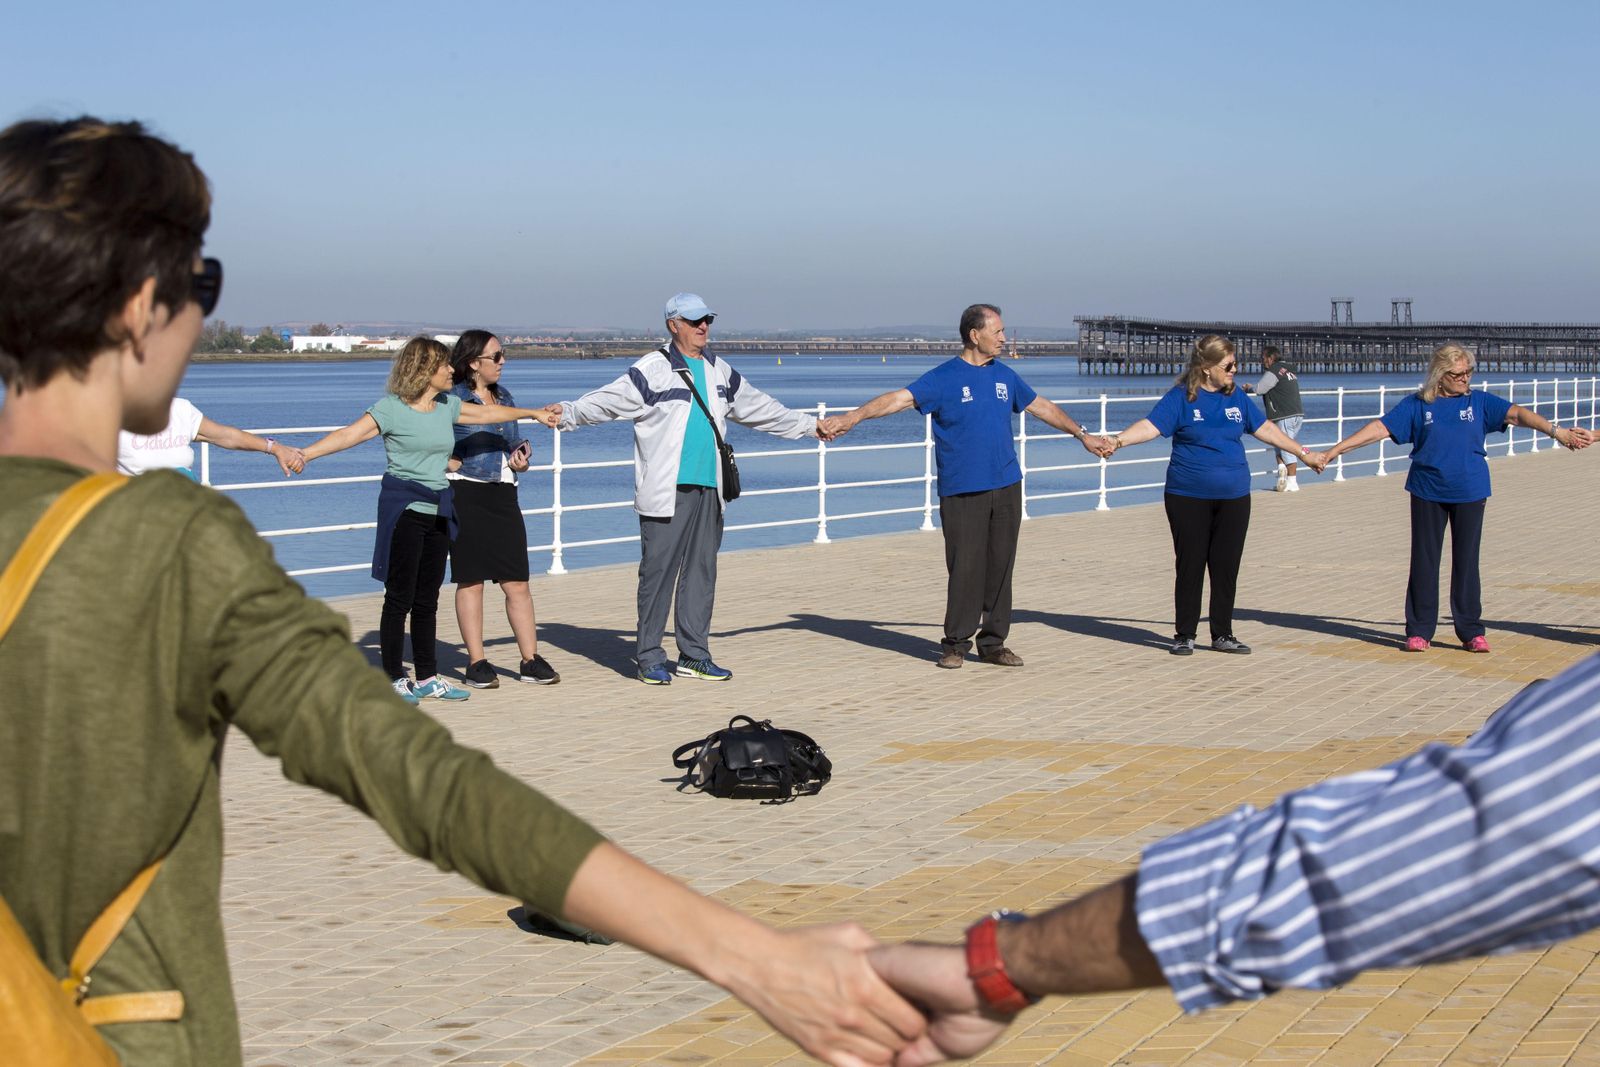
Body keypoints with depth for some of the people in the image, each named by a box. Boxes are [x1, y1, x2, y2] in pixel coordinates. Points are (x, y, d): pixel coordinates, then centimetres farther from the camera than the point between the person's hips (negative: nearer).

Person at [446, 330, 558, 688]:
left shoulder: (503, 396, 15)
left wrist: (520, 458, 6)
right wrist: (459, 465, -13)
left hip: (503, 494, 6)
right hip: (466, 495, -6)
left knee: (517, 583, 3)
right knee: (471, 581, 1)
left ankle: (531, 661, 6)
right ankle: (476, 663, 7)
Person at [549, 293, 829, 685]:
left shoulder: (720, 372, 17)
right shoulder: (652, 370, -4)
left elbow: (758, 407, 29)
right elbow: (610, 399, -12)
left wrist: (808, 426, 35)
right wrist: (569, 412, -28)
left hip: (708, 490, 6)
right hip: (666, 491, -6)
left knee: (702, 572, 8)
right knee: (658, 570, -5)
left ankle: (694, 656, 16)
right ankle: (649, 657, 2)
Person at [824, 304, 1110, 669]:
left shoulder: (1005, 376, 13)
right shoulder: (944, 378, -4)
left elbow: (1041, 407, 26)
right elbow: (899, 398, -15)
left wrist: (1082, 436, 33)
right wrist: (853, 417, -28)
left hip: (1006, 488, 5)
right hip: (962, 491, -5)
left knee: (1000, 566, 5)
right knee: (965, 568, -5)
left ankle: (993, 642, 14)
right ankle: (956, 643, 6)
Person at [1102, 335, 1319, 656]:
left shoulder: (1236, 397, 10)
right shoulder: (1181, 397, -5)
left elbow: (1264, 428, 19)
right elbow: (1151, 425, -16)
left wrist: (1302, 453, 24)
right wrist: (1119, 440, -33)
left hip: (1233, 497, 4)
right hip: (1189, 497, -4)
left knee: (1227, 568, 6)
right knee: (1190, 567, 1)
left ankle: (1223, 635, 17)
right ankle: (1185, 635, 11)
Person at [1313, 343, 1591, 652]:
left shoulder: (1479, 401, 4)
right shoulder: (1417, 405, 1)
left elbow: (1516, 414, -5)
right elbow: (1379, 428, -2)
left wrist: (1555, 431, -18)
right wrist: (1334, 451, -7)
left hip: (1470, 494, 1)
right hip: (1428, 493, 0)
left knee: (1467, 561, 4)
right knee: (1424, 561, 3)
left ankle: (1471, 631, 11)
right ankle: (1419, 630, 11)